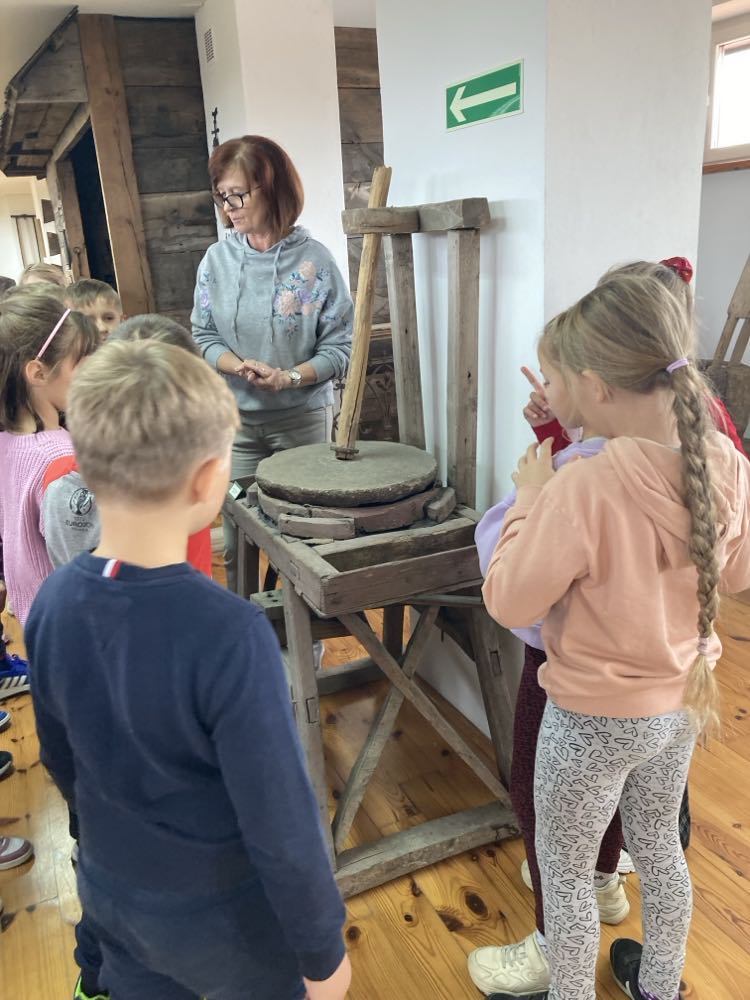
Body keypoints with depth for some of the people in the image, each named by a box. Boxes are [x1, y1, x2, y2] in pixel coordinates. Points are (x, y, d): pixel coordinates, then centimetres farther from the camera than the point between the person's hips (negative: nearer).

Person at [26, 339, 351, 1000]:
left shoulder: (53, 602, -14)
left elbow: (61, 760, 1)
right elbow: (282, 828, -25)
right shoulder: (229, 634, -34)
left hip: (109, 893, 5)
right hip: (226, 921, -4)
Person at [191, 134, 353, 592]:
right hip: (237, 419, 2)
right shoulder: (218, 258, 1)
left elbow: (340, 346, -7)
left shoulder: (314, 259, -8)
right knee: (236, 539, 7)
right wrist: (240, 367, -16)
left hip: (303, 416, -2)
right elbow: (203, 336, 4)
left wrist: (290, 377, -22)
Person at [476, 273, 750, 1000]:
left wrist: (531, 500, -13)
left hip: (596, 719, -7)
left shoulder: (582, 489, -33)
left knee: (564, 872, 19)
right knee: (658, 846, 30)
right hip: (683, 703, 7)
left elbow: (507, 603, -22)